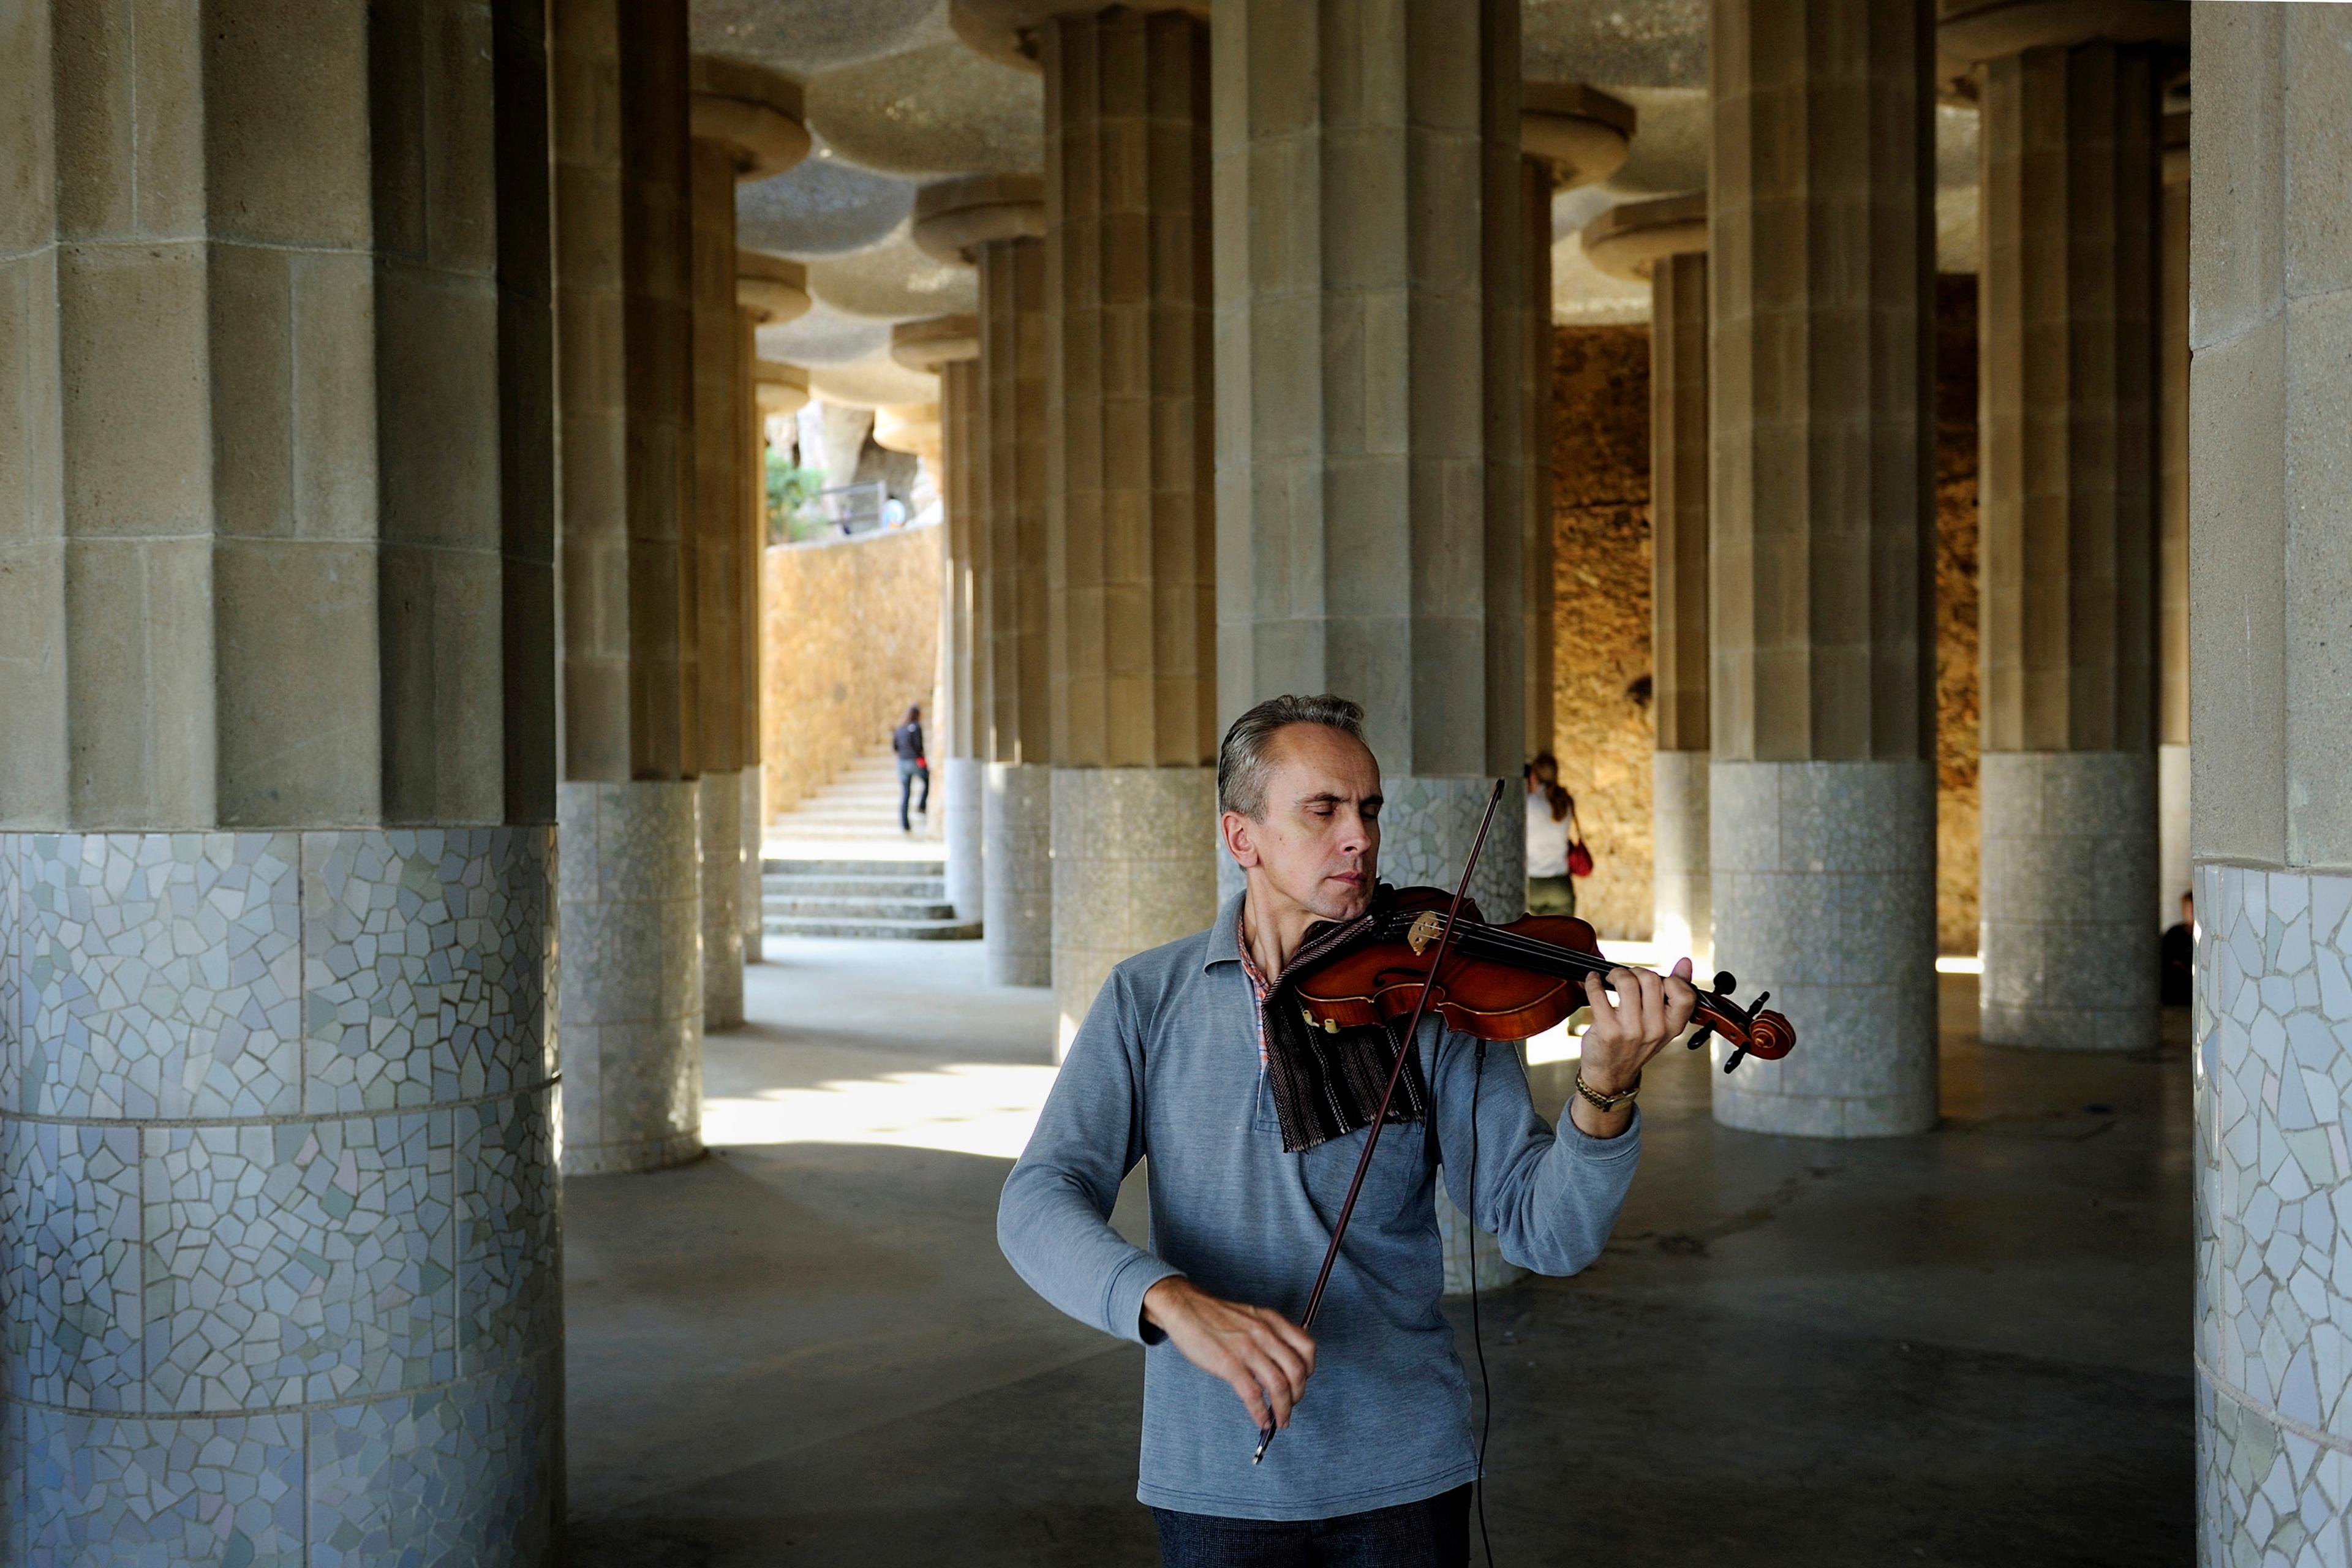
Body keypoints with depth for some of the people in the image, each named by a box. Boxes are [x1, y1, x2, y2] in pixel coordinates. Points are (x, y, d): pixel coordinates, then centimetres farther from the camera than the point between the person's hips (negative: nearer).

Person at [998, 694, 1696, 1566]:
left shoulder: (1430, 999, -6)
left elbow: (1547, 1233, -10)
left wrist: (1605, 1092, -30)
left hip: (1402, 1472, 0)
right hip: (1214, 1480, 1)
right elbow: (1039, 1202, -13)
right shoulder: (1147, 1000, -3)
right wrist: (1170, 1297, -31)